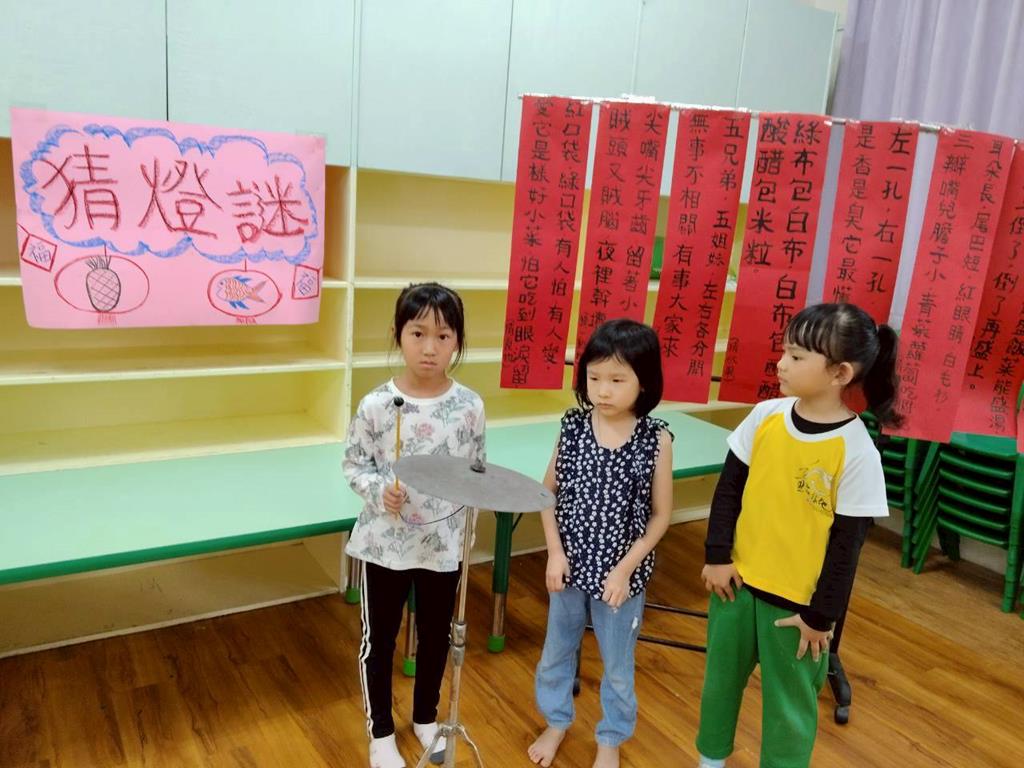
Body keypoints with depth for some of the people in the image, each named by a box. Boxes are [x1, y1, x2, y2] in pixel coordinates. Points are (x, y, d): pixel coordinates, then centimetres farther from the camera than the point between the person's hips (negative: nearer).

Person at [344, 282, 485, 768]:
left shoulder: (469, 406, -9)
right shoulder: (376, 405, -14)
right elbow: (353, 466, -3)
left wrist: (468, 529, 3)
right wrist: (379, 492, -22)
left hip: (444, 543, 2)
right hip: (385, 541, -1)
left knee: (436, 635, 19)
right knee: (379, 639, 14)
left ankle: (426, 718, 46)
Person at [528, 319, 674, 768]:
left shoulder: (656, 438, -15)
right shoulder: (573, 426, -9)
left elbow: (661, 514, -8)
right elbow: (548, 491, 0)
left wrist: (624, 568, -12)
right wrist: (555, 552, -8)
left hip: (622, 572, -2)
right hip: (570, 564, 3)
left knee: (617, 664, 17)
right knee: (556, 652, 21)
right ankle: (556, 721, 47)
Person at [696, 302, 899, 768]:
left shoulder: (857, 450, -19)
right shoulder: (765, 415, -8)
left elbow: (848, 541, -12)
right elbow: (729, 487, 1)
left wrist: (821, 615, -8)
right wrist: (717, 555, -1)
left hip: (799, 599, -4)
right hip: (737, 578, 4)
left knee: (789, 703, 14)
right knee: (720, 678, 22)